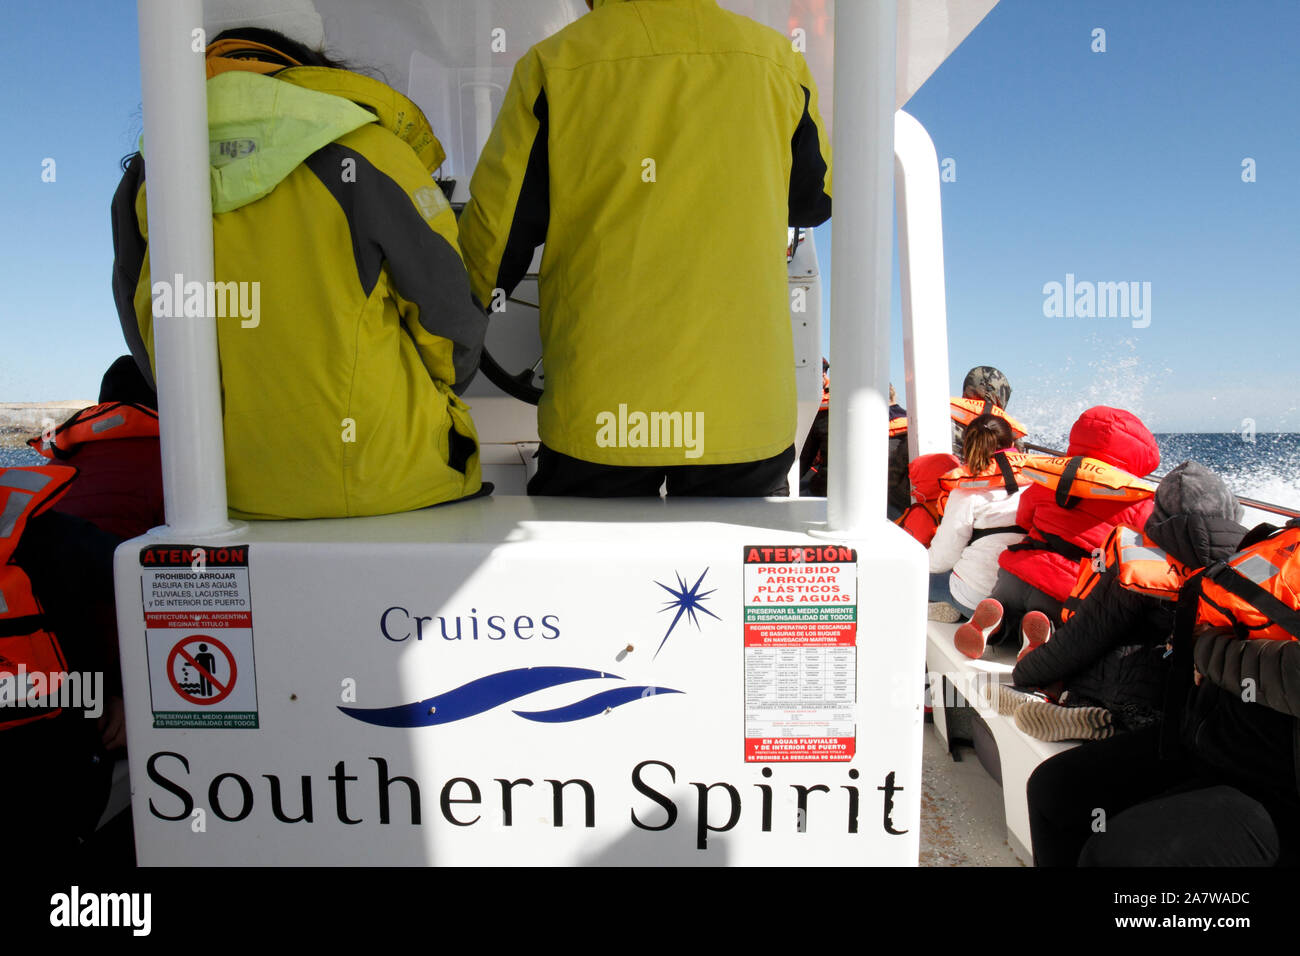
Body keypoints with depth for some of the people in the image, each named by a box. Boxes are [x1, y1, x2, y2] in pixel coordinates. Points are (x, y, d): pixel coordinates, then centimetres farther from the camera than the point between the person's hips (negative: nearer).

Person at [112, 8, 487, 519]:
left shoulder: (146, 179, 5)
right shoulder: (362, 153, -10)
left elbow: (149, 347, 14)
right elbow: (448, 314, -3)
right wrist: (432, 397, 21)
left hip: (234, 491, 5)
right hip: (380, 479, -4)